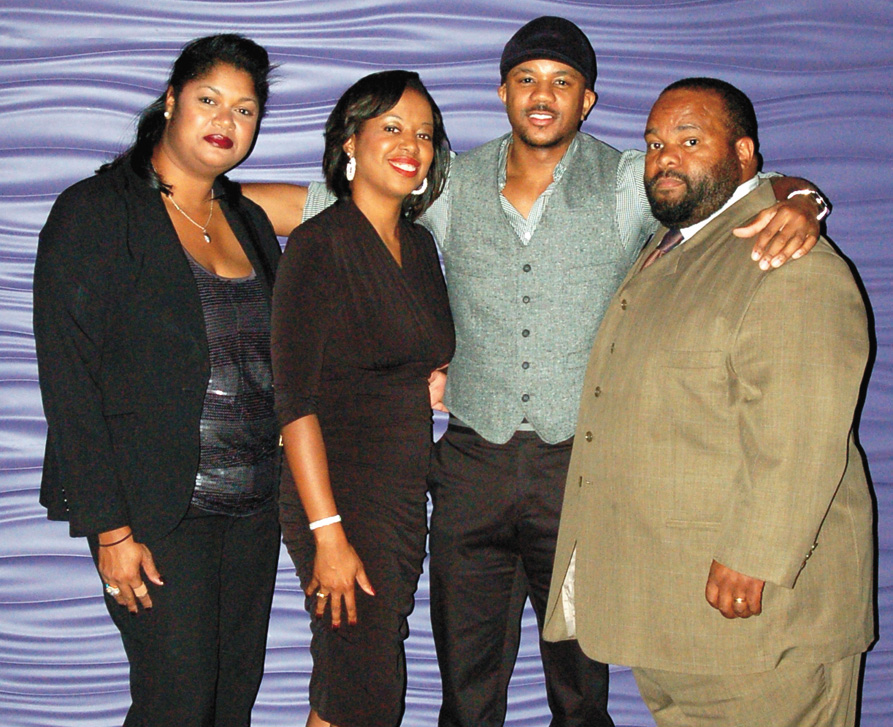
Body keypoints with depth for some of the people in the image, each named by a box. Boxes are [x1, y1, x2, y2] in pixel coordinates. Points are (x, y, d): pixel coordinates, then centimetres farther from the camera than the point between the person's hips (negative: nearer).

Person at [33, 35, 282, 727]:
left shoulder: (250, 221, 13)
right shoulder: (95, 211, -7)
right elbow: (69, 379, -12)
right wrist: (110, 530, -16)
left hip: (253, 507, 6)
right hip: (154, 511, -6)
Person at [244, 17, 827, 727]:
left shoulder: (630, 184, 1)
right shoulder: (452, 188, 6)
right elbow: (312, 204, 10)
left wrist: (798, 202, -30)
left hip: (584, 464, -1)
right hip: (473, 463, 2)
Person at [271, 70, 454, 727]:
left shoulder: (420, 244, 11)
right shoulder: (319, 243, -11)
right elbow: (296, 398, -16)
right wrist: (328, 534, -20)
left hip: (408, 494, 7)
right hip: (340, 493, -7)